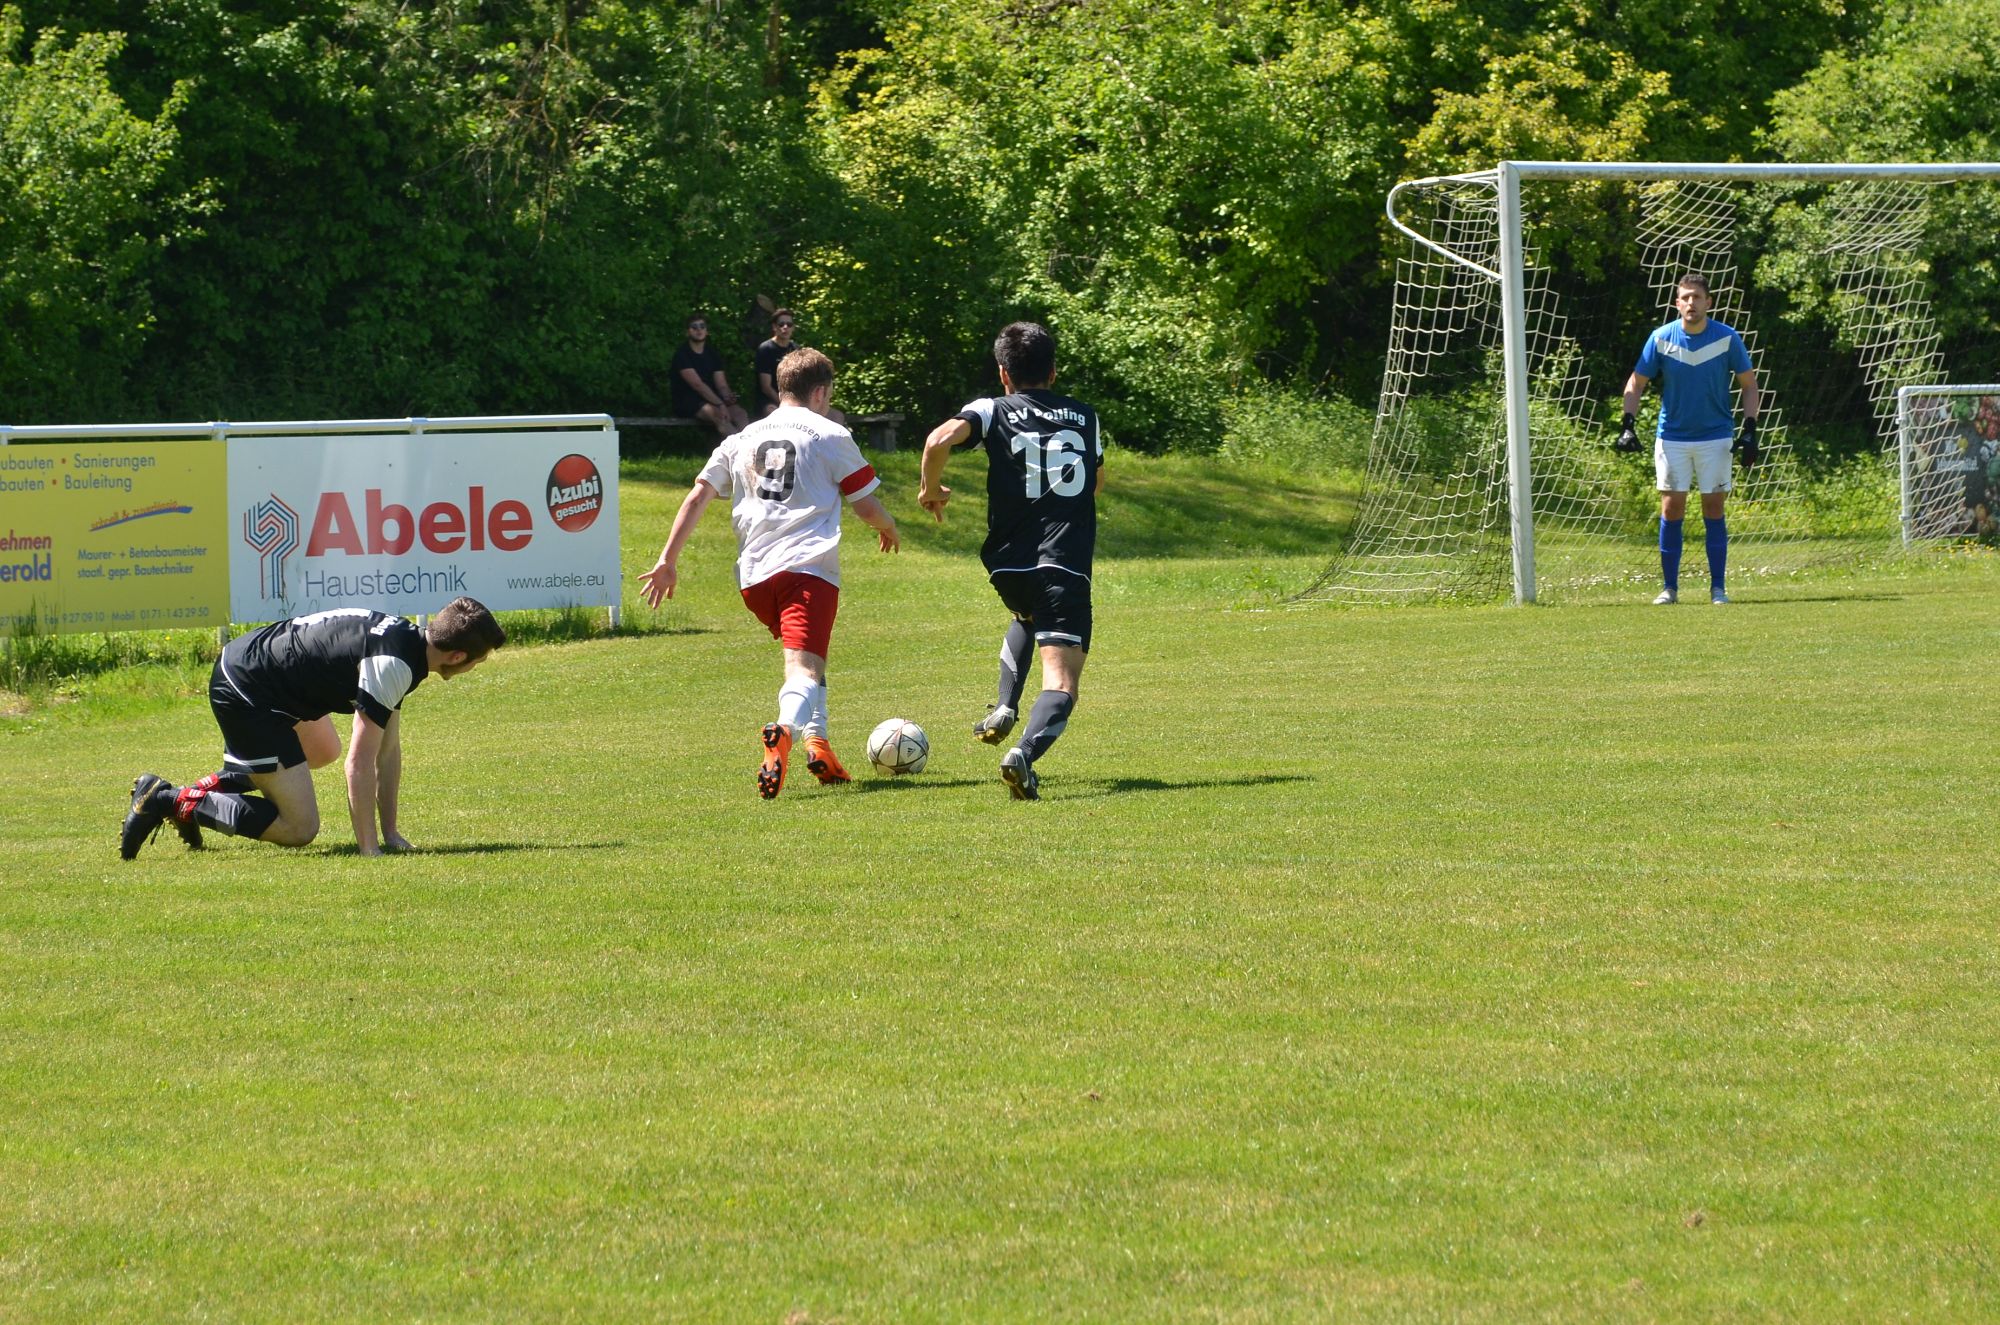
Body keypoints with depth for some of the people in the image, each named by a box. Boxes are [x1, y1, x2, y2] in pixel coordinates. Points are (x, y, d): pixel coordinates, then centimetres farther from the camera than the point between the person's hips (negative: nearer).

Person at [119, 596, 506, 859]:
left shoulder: (407, 640, 5)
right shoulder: (391, 665, -25)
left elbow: (388, 750, 10)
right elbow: (361, 762, -25)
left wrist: (390, 832, 9)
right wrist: (368, 848, -22)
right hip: (245, 695, -11)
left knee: (325, 751, 36)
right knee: (299, 828, -9)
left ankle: (215, 785, 29)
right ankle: (170, 800, -6)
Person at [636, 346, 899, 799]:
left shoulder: (742, 440, 21)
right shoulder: (830, 435, 9)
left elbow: (697, 497, 12)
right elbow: (867, 506, 11)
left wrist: (668, 561, 13)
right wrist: (889, 529, 33)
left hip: (753, 575, 5)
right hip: (809, 566, -5)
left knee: (807, 659, 26)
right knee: (804, 667, -18)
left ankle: (817, 741, 13)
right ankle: (784, 731, -47)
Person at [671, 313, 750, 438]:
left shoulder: (712, 354, 16)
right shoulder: (682, 355, -4)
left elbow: (722, 385, 8)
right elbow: (697, 384, -15)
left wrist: (727, 396, -18)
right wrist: (720, 404, -23)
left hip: (711, 399, 6)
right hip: (688, 403, -6)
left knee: (740, 413, -23)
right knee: (719, 414, -34)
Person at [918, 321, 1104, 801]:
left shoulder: (994, 411, 5)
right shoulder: (1086, 417, 15)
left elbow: (940, 439, -15)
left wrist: (931, 489, 3)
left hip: (1009, 563, 1)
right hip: (1067, 568, -1)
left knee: (1027, 617, 37)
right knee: (1061, 680, -10)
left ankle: (1004, 709, 23)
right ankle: (1026, 751, -37)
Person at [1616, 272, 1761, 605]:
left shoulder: (1727, 338, -5)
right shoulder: (1661, 338, -4)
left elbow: (1749, 384, 4)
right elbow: (1636, 383, 4)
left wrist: (1749, 430, -5)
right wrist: (1628, 425, -9)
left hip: (1715, 437, 0)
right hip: (1672, 437, 0)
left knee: (1714, 509, -1)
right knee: (1671, 510, -2)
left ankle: (1717, 588, 5)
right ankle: (1669, 587, 5)